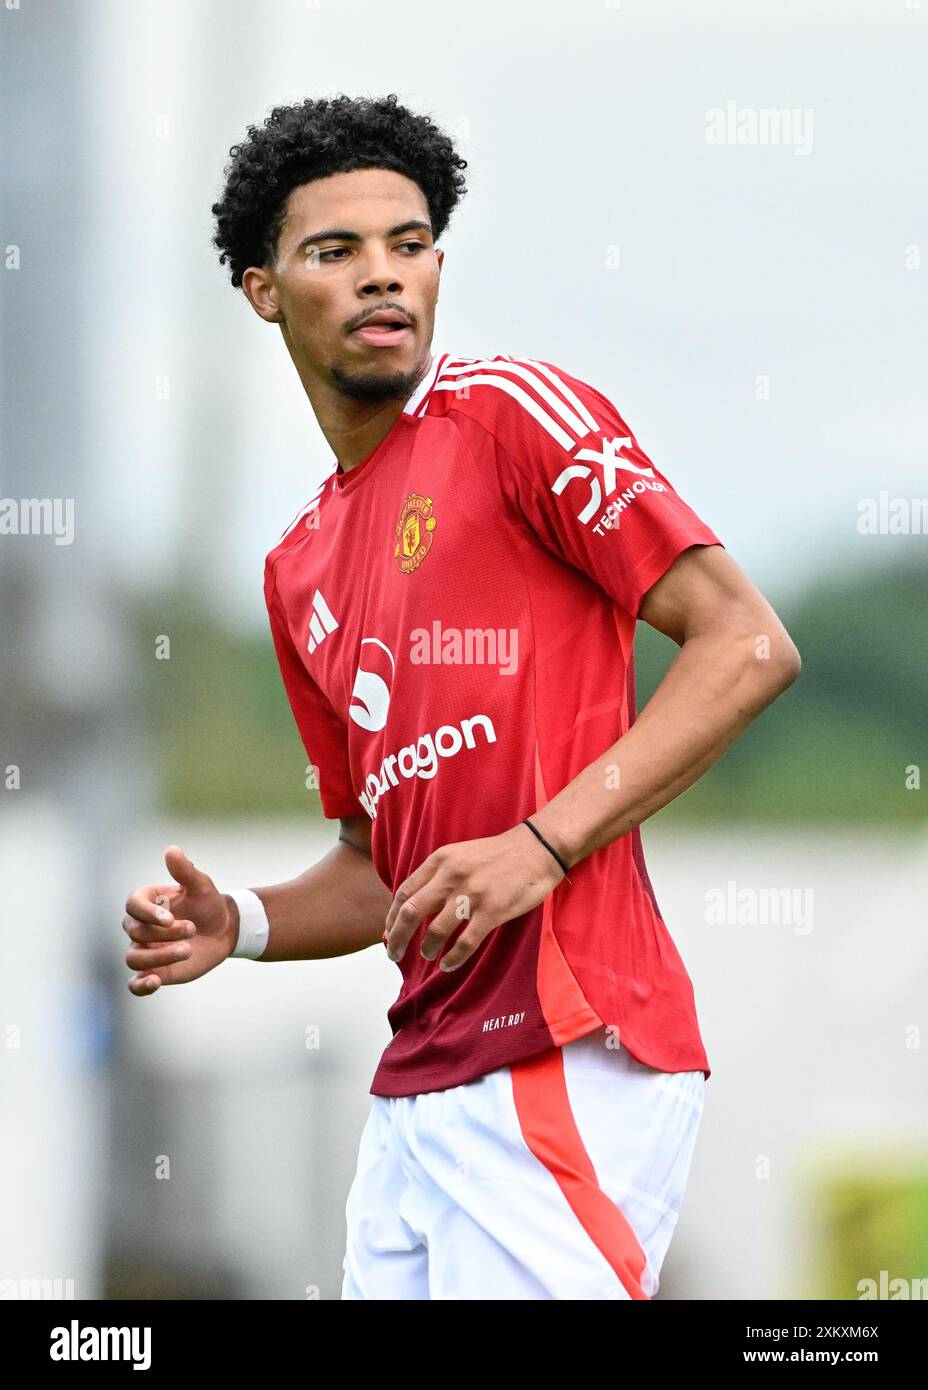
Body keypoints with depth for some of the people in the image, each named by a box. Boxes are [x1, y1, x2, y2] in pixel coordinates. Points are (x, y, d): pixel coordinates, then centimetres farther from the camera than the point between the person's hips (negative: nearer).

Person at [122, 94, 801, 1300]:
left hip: (569, 1063, -7)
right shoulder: (300, 569, 21)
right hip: (419, 1092, 8)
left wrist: (543, 844, -17)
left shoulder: (511, 412, -2)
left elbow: (749, 646, -10)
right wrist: (241, 926, 6)